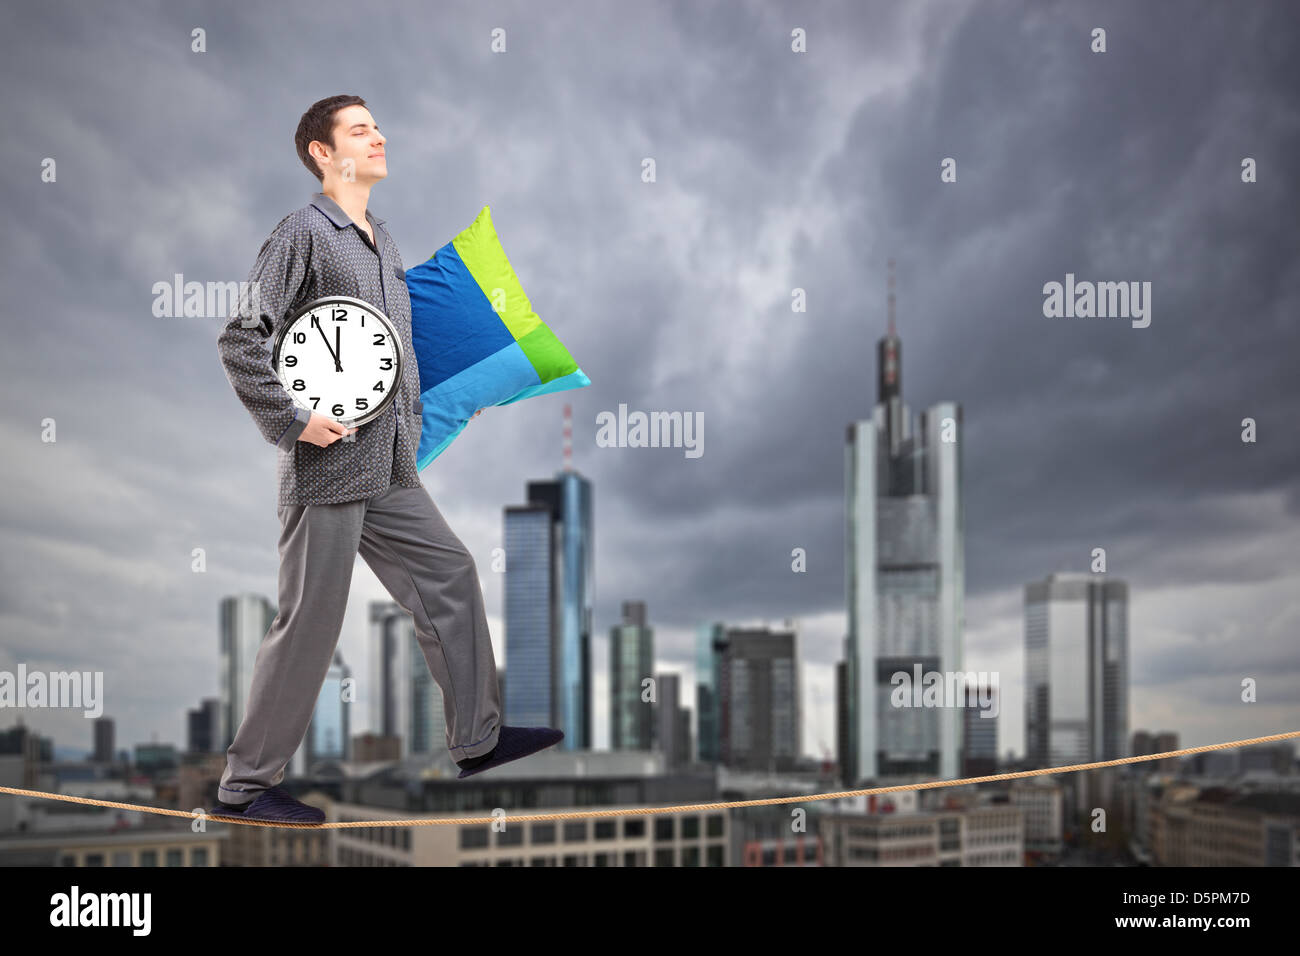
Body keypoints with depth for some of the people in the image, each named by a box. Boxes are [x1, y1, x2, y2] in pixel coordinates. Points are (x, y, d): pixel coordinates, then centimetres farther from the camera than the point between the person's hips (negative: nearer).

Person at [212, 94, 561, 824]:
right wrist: (292, 421, -18)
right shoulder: (306, 232, -11)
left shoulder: (383, 240, 15)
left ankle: (478, 738, 24)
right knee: (311, 623, -3)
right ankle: (246, 785, 9)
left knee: (449, 574, 12)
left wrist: (416, 418, 15)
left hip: (389, 469, 9)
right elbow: (240, 340, -17)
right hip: (328, 465, -9)